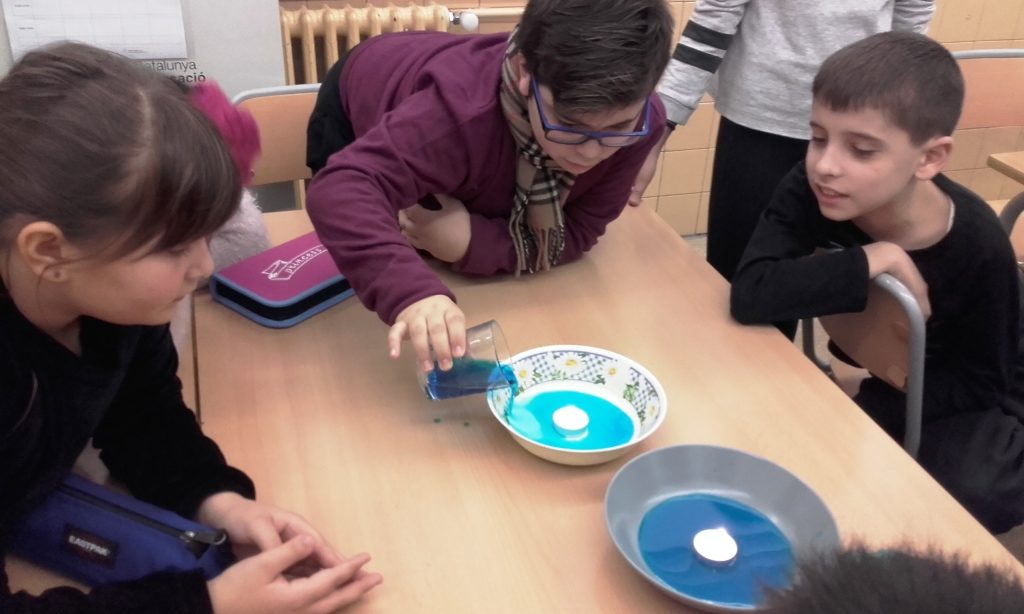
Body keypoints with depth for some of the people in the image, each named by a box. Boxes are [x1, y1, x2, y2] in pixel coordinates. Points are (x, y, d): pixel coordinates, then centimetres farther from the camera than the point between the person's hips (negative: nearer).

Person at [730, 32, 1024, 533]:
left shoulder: (977, 246, -28)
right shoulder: (808, 191, -24)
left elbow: (979, 383, -17)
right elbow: (749, 296, -38)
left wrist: (860, 410, -28)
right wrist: (873, 261, -37)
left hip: (954, 402, -3)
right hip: (862, 374, 3)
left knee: (968, 496, -30)